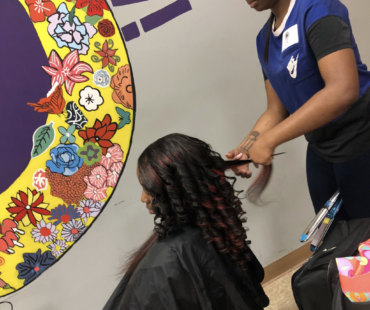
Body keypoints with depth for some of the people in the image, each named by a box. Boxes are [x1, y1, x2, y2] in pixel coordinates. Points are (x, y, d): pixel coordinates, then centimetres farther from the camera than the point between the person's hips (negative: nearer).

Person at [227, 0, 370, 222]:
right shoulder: (265, 38, 6)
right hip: (321, 149, 7)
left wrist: (268, 140, -31)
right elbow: (277, 110, 8)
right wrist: (245, 149, -10)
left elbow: (343, 91, -32)